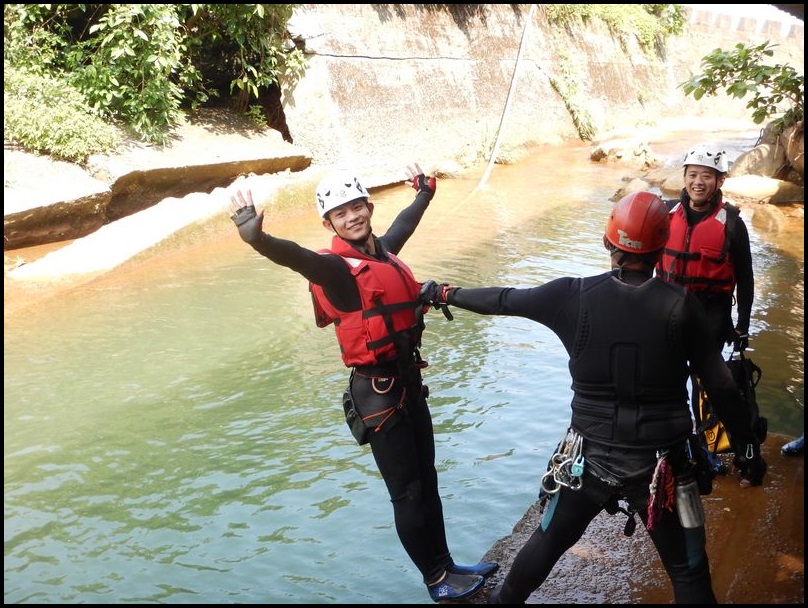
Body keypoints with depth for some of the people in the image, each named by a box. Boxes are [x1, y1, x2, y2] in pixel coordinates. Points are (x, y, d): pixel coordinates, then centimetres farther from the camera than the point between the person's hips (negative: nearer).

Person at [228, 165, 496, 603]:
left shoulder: (383, 250, 7)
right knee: (407, 493, 5)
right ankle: (437, 580, 22)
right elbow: (297, 257, -37)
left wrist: (424, 193, 45)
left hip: (410, 381, 8)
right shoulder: (337, 267, -16)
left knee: (427, 482, 20)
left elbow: (404, 223, 29)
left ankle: (446, 564, 36)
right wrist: (258, 238, -56)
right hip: (377, 394, -8)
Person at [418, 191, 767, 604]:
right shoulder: (681, 306, -11)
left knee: (547, 542, 24)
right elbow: (721, 387, -8)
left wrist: (444, 293, 19)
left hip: (589, 458, 2)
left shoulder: (576, 296, -10)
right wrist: (748, 448, 5)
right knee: (689, 572, 15)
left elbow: (504, 300, 4)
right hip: (661, 465, -1)